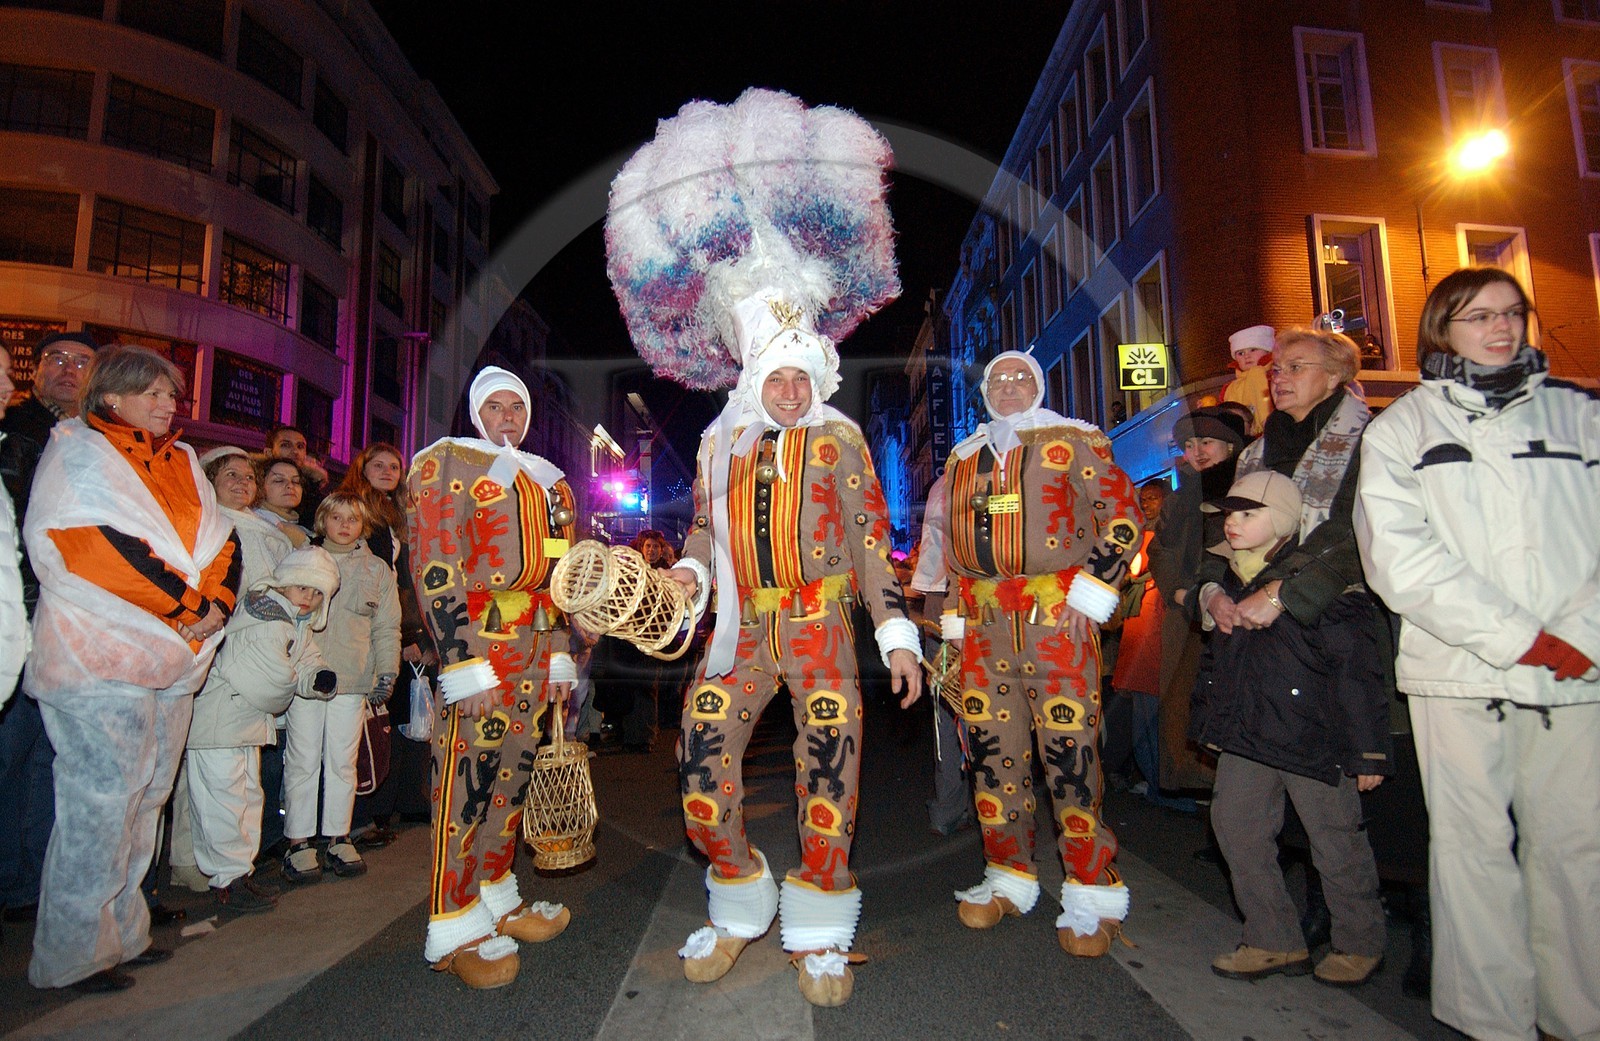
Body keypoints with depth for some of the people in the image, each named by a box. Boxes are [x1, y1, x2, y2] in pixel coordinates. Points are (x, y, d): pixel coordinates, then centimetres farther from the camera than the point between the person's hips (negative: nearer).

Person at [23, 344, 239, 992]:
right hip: (99, 658, -7)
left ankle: (121, 933, 23)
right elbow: (95, 546, -16)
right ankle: (73, 956, 8)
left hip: (172, 659, 7)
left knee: (147, 798, 12)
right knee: (99, 803, -5)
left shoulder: (180, 461, 17)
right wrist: (188, 605, -16)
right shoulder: (78, 452, -3)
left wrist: (215, 602, -6)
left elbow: (221, 542, 12)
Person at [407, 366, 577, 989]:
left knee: (513, 774, 14)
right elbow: (434, 569, -12)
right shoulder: (446, 462, -2)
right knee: (469, 779, -2)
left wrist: (560, 656, 13)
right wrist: (465, 665, -18)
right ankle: (456, 931, 11)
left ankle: (496, 897, 30)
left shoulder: (549, 480, 19)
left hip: (538, 649, 7)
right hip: (478, 641, -6)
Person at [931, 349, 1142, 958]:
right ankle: (1008, 879, 25)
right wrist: (955, 619, 17)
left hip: (1056, 614, -5)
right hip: (982, 622, 5)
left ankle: (1092, 896, 13)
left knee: (1070, 753, -4)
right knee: (991, 750, 8)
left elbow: (1122, 512, -1)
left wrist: (1092, 590, -9)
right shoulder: (962, 458, 20)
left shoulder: (1071, 440, 5)